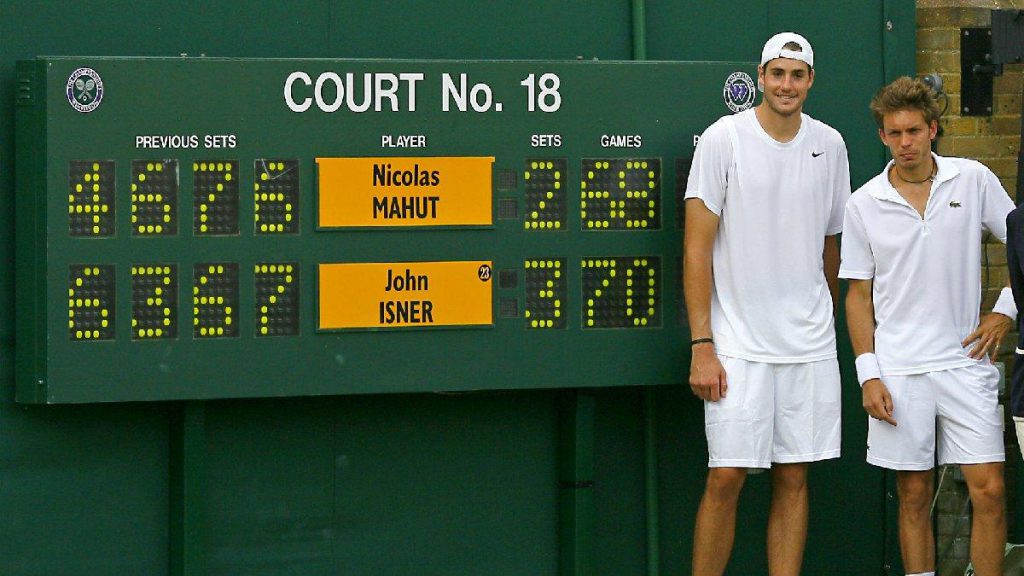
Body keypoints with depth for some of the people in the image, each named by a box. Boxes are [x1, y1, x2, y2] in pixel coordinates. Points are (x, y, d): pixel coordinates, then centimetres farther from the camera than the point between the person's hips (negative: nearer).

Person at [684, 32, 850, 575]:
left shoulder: (829, 145, 8)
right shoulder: (723, 139, -5)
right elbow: (697, 246, -6)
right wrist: (702, 346, -11)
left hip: (810, 346, 4)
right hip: (738, 344, -4)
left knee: (794, 478, 6)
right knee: (725, 478, -6)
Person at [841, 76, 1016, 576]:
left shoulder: (973, 180, 1)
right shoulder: (864, 204, 2)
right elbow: (859, 295, 6)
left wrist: (1005, 312, 1)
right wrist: (868, 374, -1)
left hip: (964, 361, 0)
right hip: (898, 370, 0)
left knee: (988, 490, -7)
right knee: (914, 496, 5)